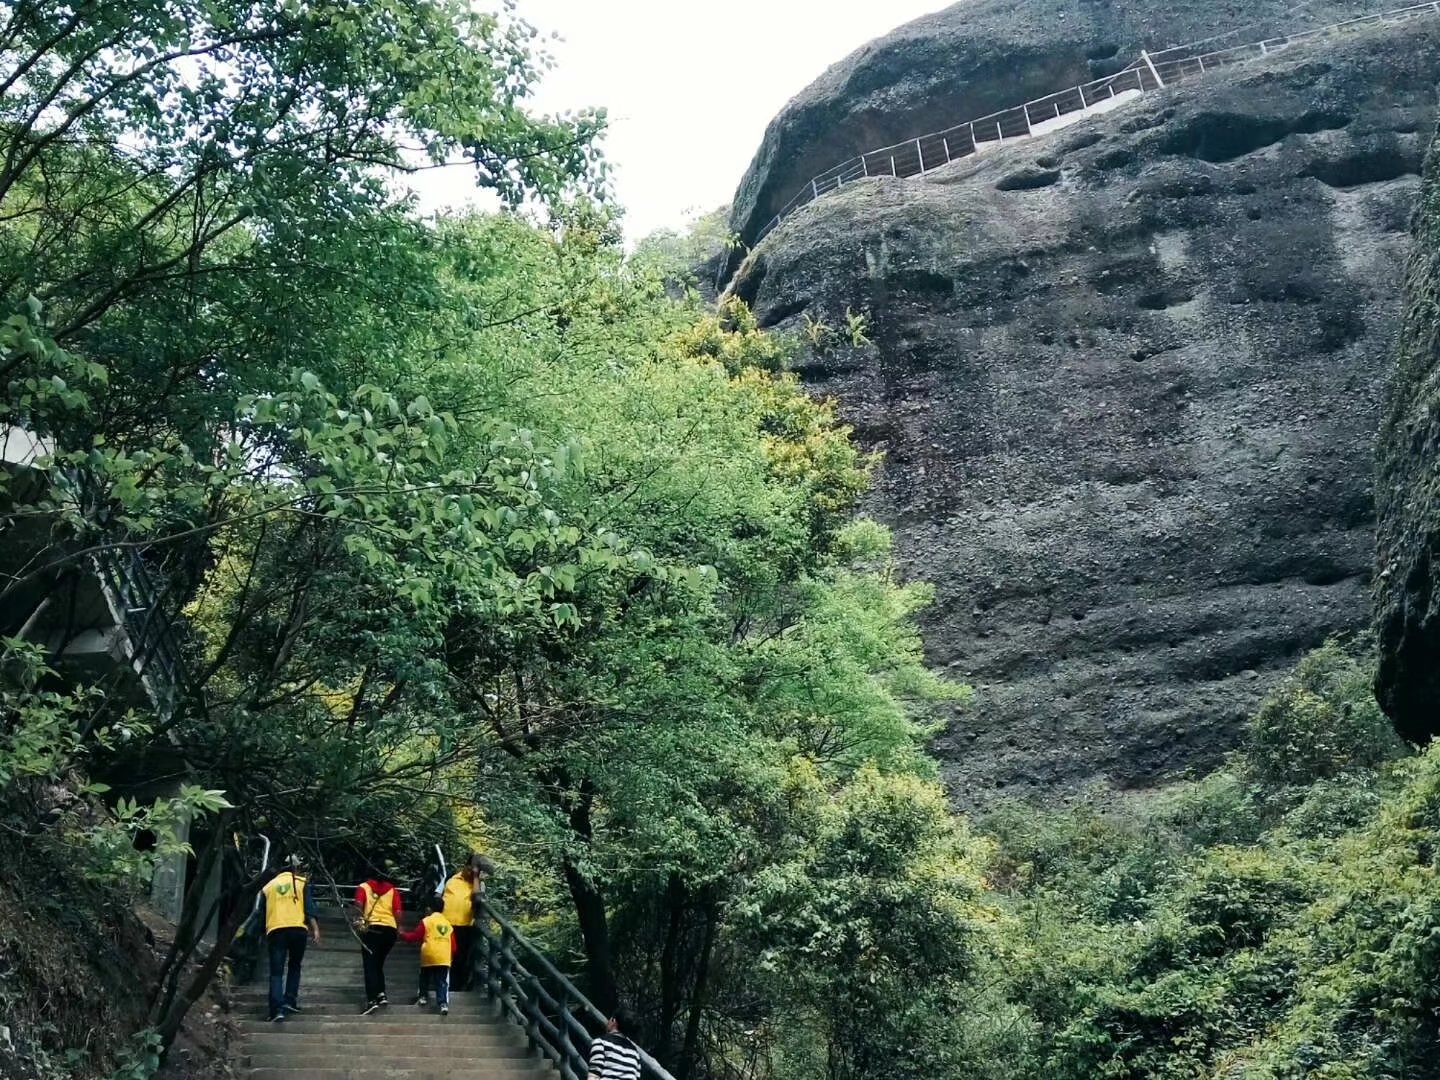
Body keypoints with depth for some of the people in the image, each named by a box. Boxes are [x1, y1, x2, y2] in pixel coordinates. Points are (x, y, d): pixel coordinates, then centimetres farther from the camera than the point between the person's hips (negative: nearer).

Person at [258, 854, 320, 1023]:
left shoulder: (268, 886, 19)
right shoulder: (301, 883, 11)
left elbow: (261, 913, 21)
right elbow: (309, 907, -1)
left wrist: (264, 935, 32)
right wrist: (315, 929, -4)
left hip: (275, 930, 1)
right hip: (297, 929, -1)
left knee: (276, 972, 0)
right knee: (295, 965, 20)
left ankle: (277, 1009, -13)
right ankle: (290, 1000, 11)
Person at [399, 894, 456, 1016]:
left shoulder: (426, 921, 2)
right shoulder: (448, 924, 15)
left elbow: (415, 936, 4)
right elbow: (453, 945, 16)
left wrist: (403, 935, 21)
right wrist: (451, 957, 30)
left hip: (429, 957, -2)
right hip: (444, 958, 2)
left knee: (425, 978, 23)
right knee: (442, 982, 0)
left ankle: (423, 997, 27)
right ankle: (443, 1003, -14)